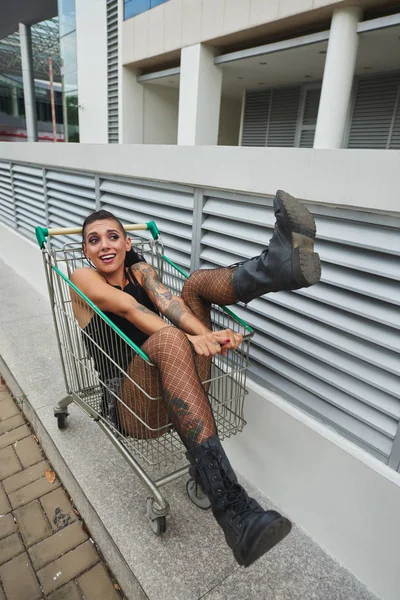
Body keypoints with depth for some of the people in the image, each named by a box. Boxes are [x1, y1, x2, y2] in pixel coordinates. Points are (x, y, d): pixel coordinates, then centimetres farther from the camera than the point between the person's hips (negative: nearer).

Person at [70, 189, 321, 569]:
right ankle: (231, 509, -50)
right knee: (169, 338, -38)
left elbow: (166, 301, -6)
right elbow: (129, 308, -16)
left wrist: (208, 335, -27)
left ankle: (277, 265, -43)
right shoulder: (83, 278, 4)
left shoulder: (140, 270, 16)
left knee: (198, 281, -10)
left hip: (177, 384, 5)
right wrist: (187, 338, -32)